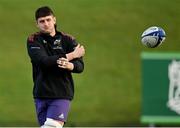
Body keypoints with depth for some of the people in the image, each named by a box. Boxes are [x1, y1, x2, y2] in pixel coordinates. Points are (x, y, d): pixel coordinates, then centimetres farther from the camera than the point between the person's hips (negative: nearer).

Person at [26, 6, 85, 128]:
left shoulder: (68, 40, 5)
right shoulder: (33, 40, 2)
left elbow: (80, 66, -4)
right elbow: (43, 61, -15)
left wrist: (70, 65, -28)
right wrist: (71, 55, -15)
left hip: (62, 94, -2)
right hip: (41, 94, 2)